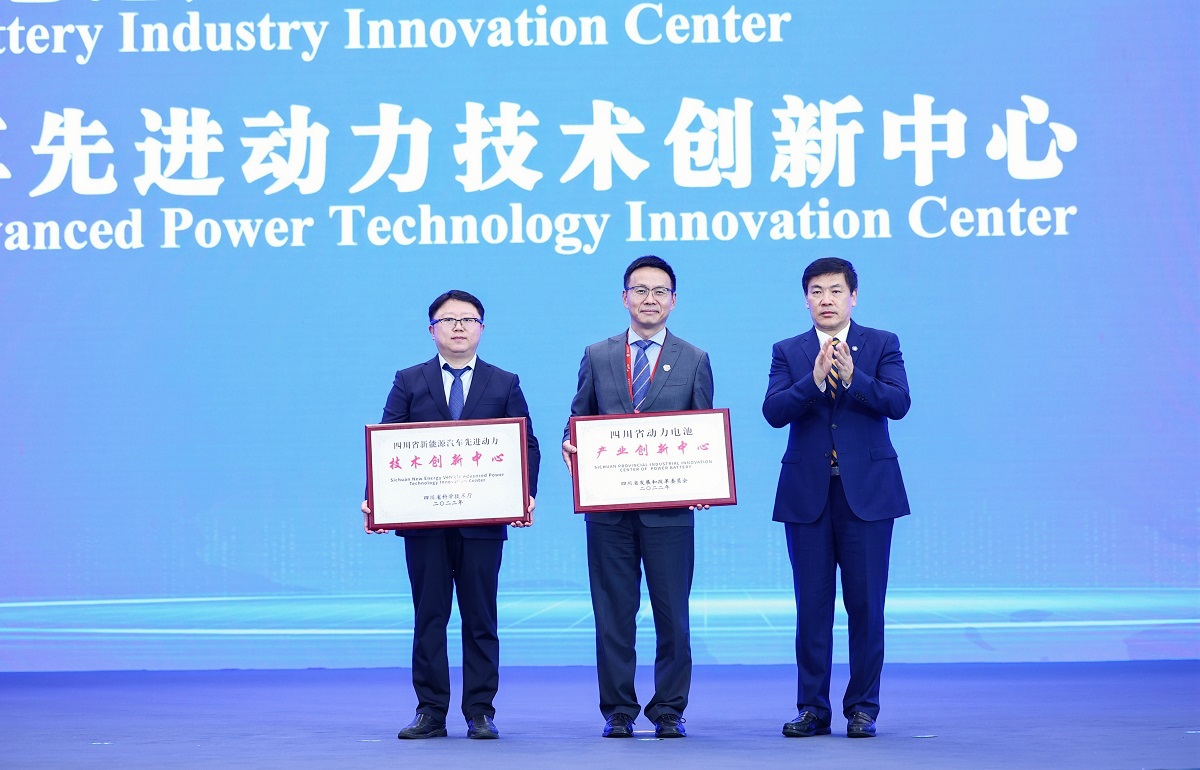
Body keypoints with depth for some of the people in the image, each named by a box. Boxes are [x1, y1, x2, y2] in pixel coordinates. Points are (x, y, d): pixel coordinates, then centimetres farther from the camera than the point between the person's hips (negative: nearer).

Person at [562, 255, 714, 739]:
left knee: (672, 613, 3)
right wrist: (570, 445, -10)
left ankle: (669, 712, 14)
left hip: (669, 506, -1)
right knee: (613, 613, 5)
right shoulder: (597, 356, 10)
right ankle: (618, 712, 14)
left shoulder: (694, 361, 7)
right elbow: (579, 422, 12)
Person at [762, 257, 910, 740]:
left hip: (867, 491, -1)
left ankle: (862, 707, 11)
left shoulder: (882, 345, 5)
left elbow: (898, 403, -10)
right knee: (812, 606, 4)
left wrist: (852, 377, -24)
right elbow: (773, 411, -7)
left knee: (865, 604, 1)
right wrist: (814, 380, -22)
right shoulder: (788, 352, 8)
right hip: (807, 494, 1)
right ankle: (812, 708, 11)